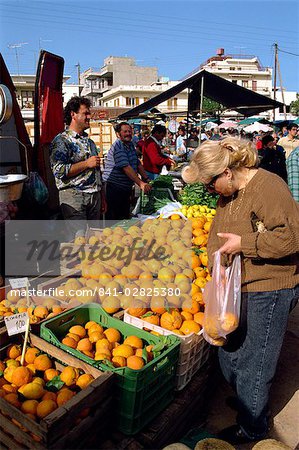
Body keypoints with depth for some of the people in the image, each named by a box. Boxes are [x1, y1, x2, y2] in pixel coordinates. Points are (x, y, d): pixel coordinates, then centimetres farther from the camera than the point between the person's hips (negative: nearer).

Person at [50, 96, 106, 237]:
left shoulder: (89, 142, 18)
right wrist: (86, 163, -14)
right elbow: (59, 171, -19)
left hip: (95, 197, 7)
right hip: (74, 197, -7)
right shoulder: (61, 140, -6)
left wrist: (102, 198, 18)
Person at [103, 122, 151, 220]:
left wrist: (146, 179, 4)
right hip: (114, 188, -9)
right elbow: (126, 168, -25)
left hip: (126, 188, 9)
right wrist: (141, 183, -30)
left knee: (126, 217, 13)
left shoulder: (130, 145, 13)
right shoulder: (117, 146, -15)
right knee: (114, 219, -4)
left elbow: (138, 163, 16)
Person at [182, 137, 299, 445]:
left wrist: (244, 244, -24)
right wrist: (218, 268, -1)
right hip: (237, 287, 9)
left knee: (253, 364, 7)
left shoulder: (268, 186, -20)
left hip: (269, 291, -8)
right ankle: (244, 397, 50)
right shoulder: (228, 192, 7)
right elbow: (216, 234, 12)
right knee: (228, 353, 21)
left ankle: (252, 429, 32)